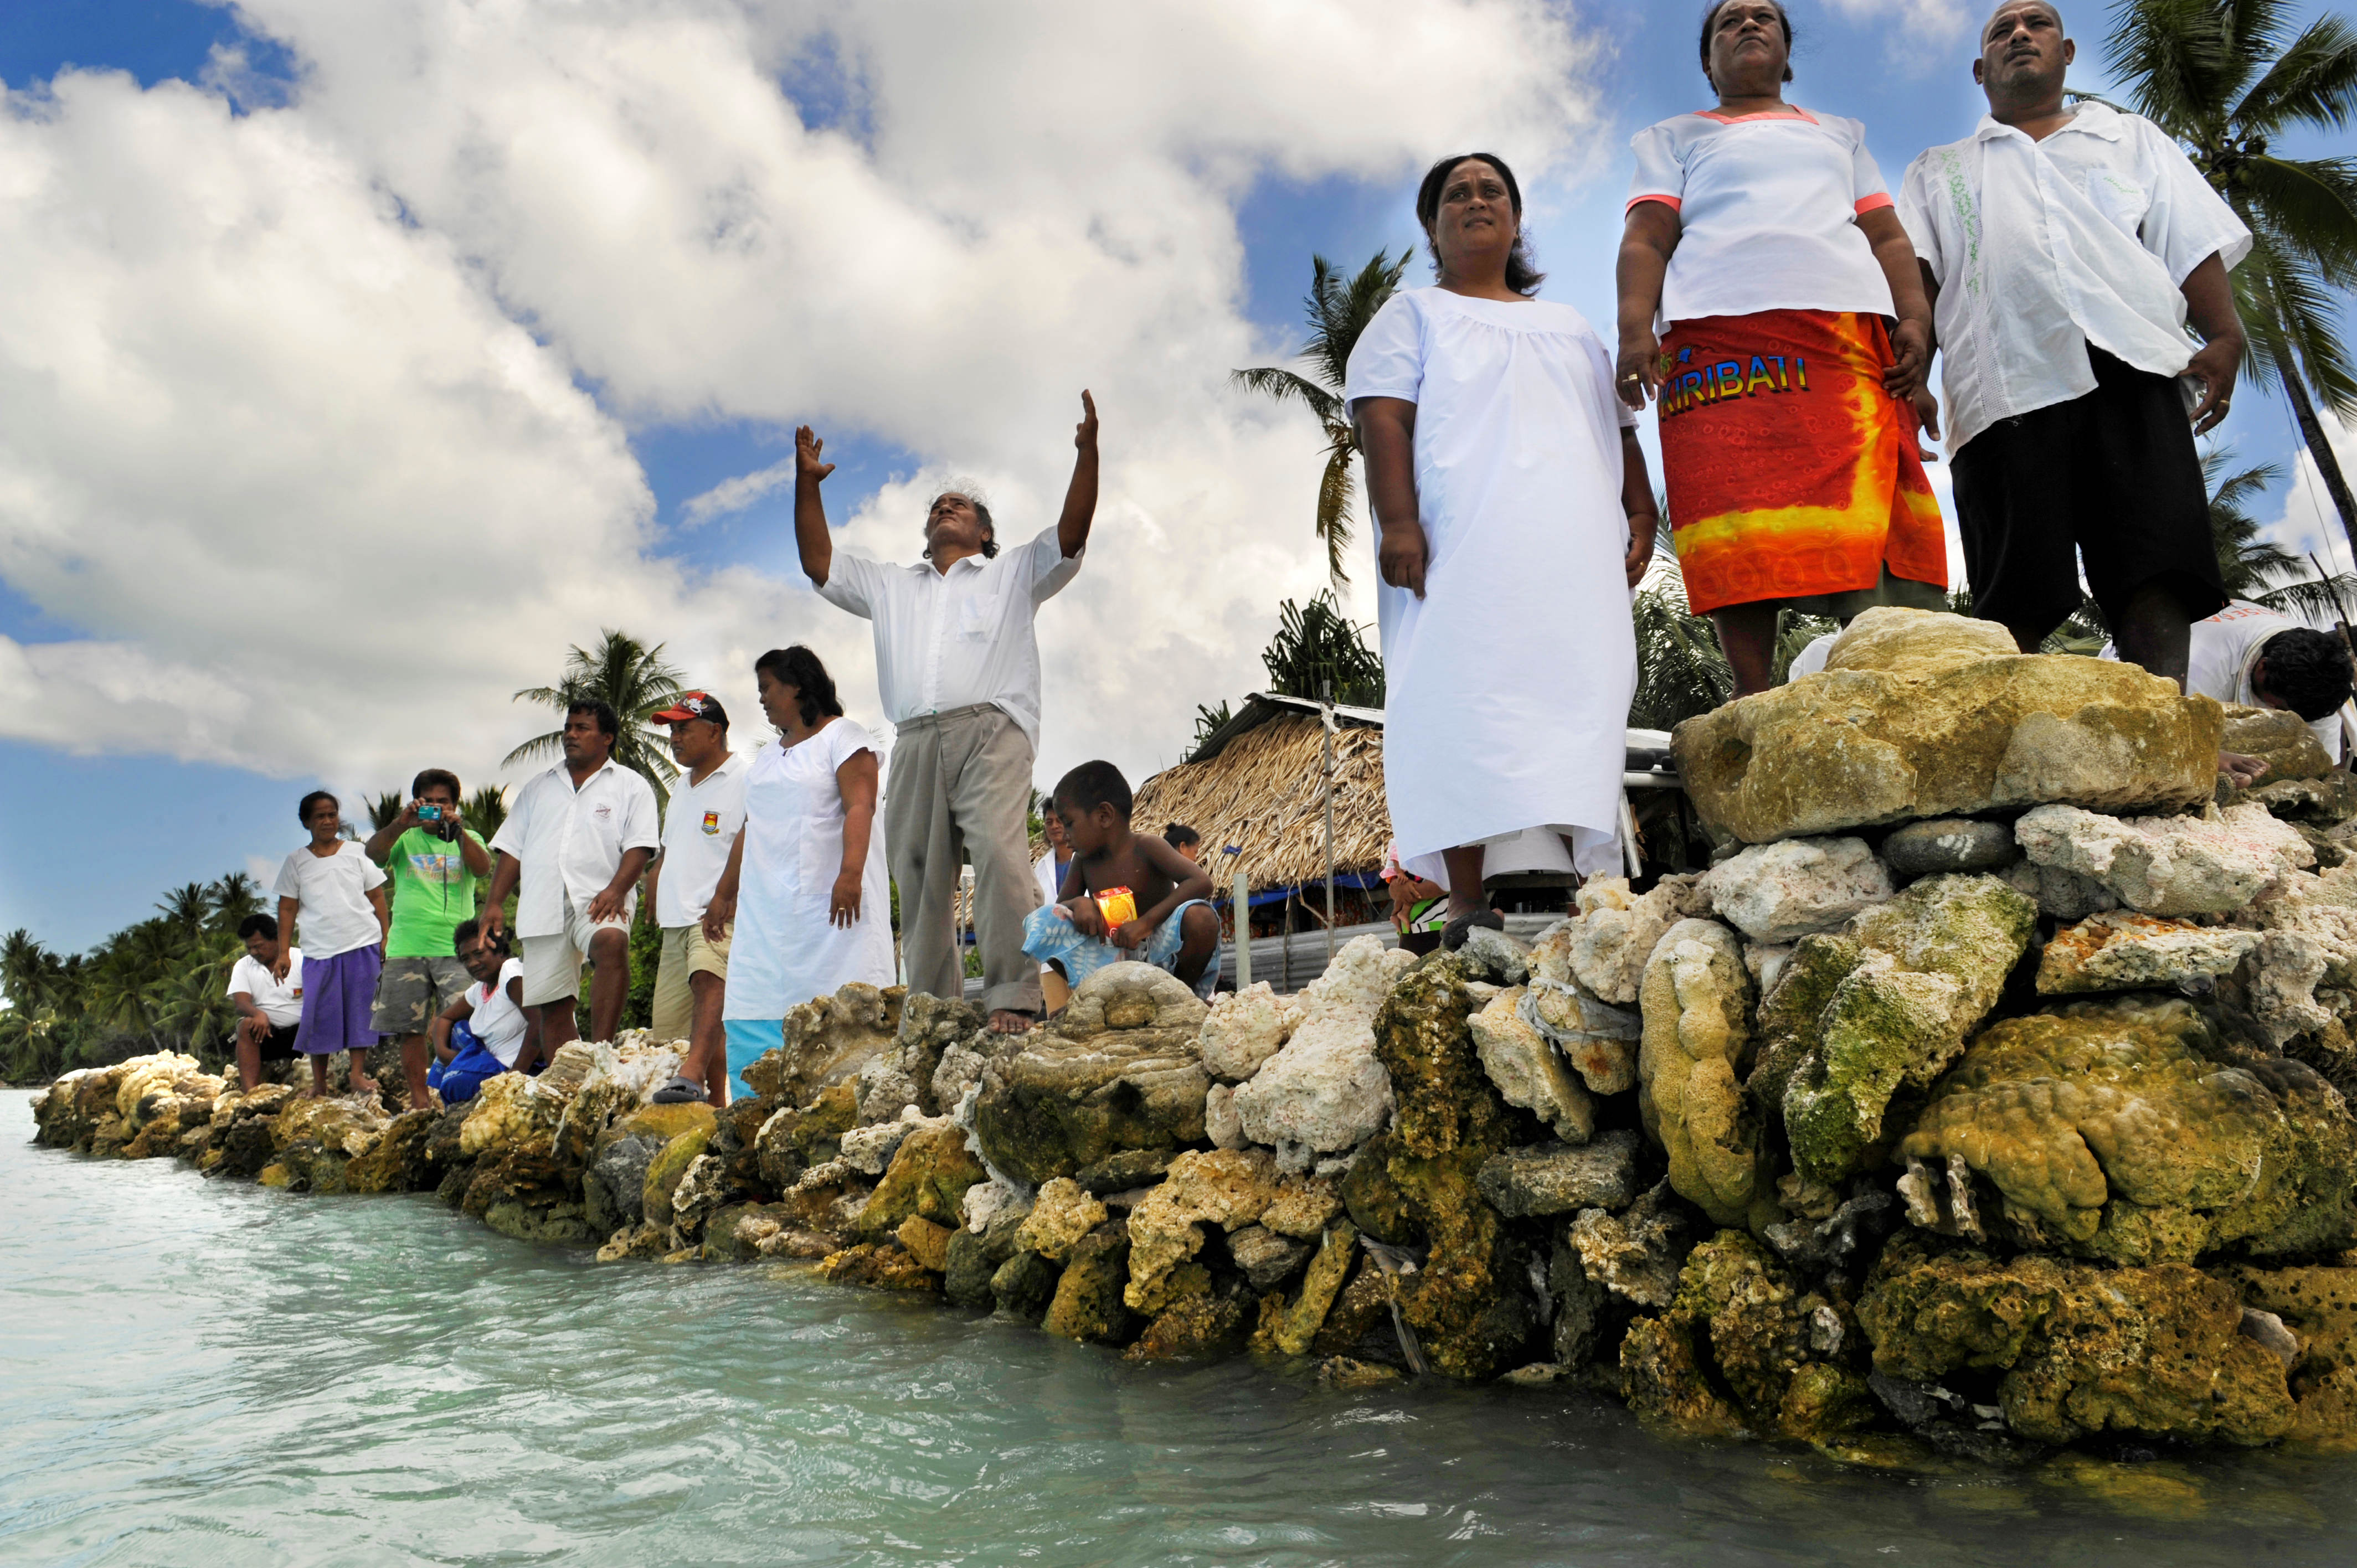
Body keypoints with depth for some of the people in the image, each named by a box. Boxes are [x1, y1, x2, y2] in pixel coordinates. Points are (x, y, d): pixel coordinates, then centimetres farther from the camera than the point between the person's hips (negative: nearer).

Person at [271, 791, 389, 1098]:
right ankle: (319, 1082, 13)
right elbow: (287, 908, 6)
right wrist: (284, 952, 1)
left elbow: (377, 896, 7)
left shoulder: (356, 852, 6)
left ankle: (358, 1074, 12)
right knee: (319, 1015, 1)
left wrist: (386, 938, 2)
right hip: (319, 950, 0)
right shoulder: (297, 862, 6)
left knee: (360, 1010, 3)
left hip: (363, 945, 0)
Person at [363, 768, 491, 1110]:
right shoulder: (405, 839, 14)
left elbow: (483, 869, -8)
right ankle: (419, 1099, 10)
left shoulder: (468, 838, 12)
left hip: (456, 949, -1)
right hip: (406, 949, 2)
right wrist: (401, 824, -22)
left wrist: (457, 831, -21)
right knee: (410, 1029, 3)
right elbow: (372, 852, -6)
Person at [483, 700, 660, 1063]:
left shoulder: (631, 786, 10)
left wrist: (616, 889, -18)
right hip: (543, 907, 5)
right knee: (551, 1006, 1)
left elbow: (640, 846, -2)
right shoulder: (538, 789, 23)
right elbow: (512, 850, 20)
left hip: (598, 899, -5)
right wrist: (494, 903, 8)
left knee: (612, 941, -37)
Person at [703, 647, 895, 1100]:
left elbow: (860, 807, -13)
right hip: (768, 910, 8)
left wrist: (851, 872, -26)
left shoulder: (843, 736, 0)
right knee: (749, 1021, -1)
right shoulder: (767, 757, 24)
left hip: (830, 902, -8)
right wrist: (723, 895, 24)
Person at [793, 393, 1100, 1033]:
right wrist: (806, 483, 19)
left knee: (999, 852, -23)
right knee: (920, 879, -2)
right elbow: (818, 562, 28)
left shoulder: (1013, 574, 23)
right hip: (916, 741, 4)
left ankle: (1012, 997, -26)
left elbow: (1071, 536, 10)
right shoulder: (889, 586, 33)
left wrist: (1087, 451, -1)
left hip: (989, 732, -4)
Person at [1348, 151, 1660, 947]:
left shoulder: (1573, 327, 31)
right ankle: (1471, 903, -18)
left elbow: (1620, 431, 27)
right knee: (1467, 706, -15)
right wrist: (1398, 523, -15)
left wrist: (1641, 514, 9)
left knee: (1575, 708, -6)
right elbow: (1385, 419, 0)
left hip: (1577, 552, 5)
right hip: (1464, 549, -4)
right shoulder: (1414, 314, 16)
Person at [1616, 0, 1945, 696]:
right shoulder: (1675, 138, 26)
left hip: (1850, 331, 3)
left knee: (1869, 525, -14)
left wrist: (1916, 318, 4)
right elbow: (1646, 240, 9)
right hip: (1722, 336, -3)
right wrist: (1635, 329, -11)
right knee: (1744, 536, -17)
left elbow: (1887, 238, 24)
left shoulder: (1840, 135, 34)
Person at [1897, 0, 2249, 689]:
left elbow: (2195, 240, 20)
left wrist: (2224, 336, 1)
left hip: (2133, 370, 1)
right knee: (2016, 594, -14)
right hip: (2007, 386, -1)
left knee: (2159, 574, -16)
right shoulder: (1937, 172, 30)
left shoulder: (2132, 137, 32)